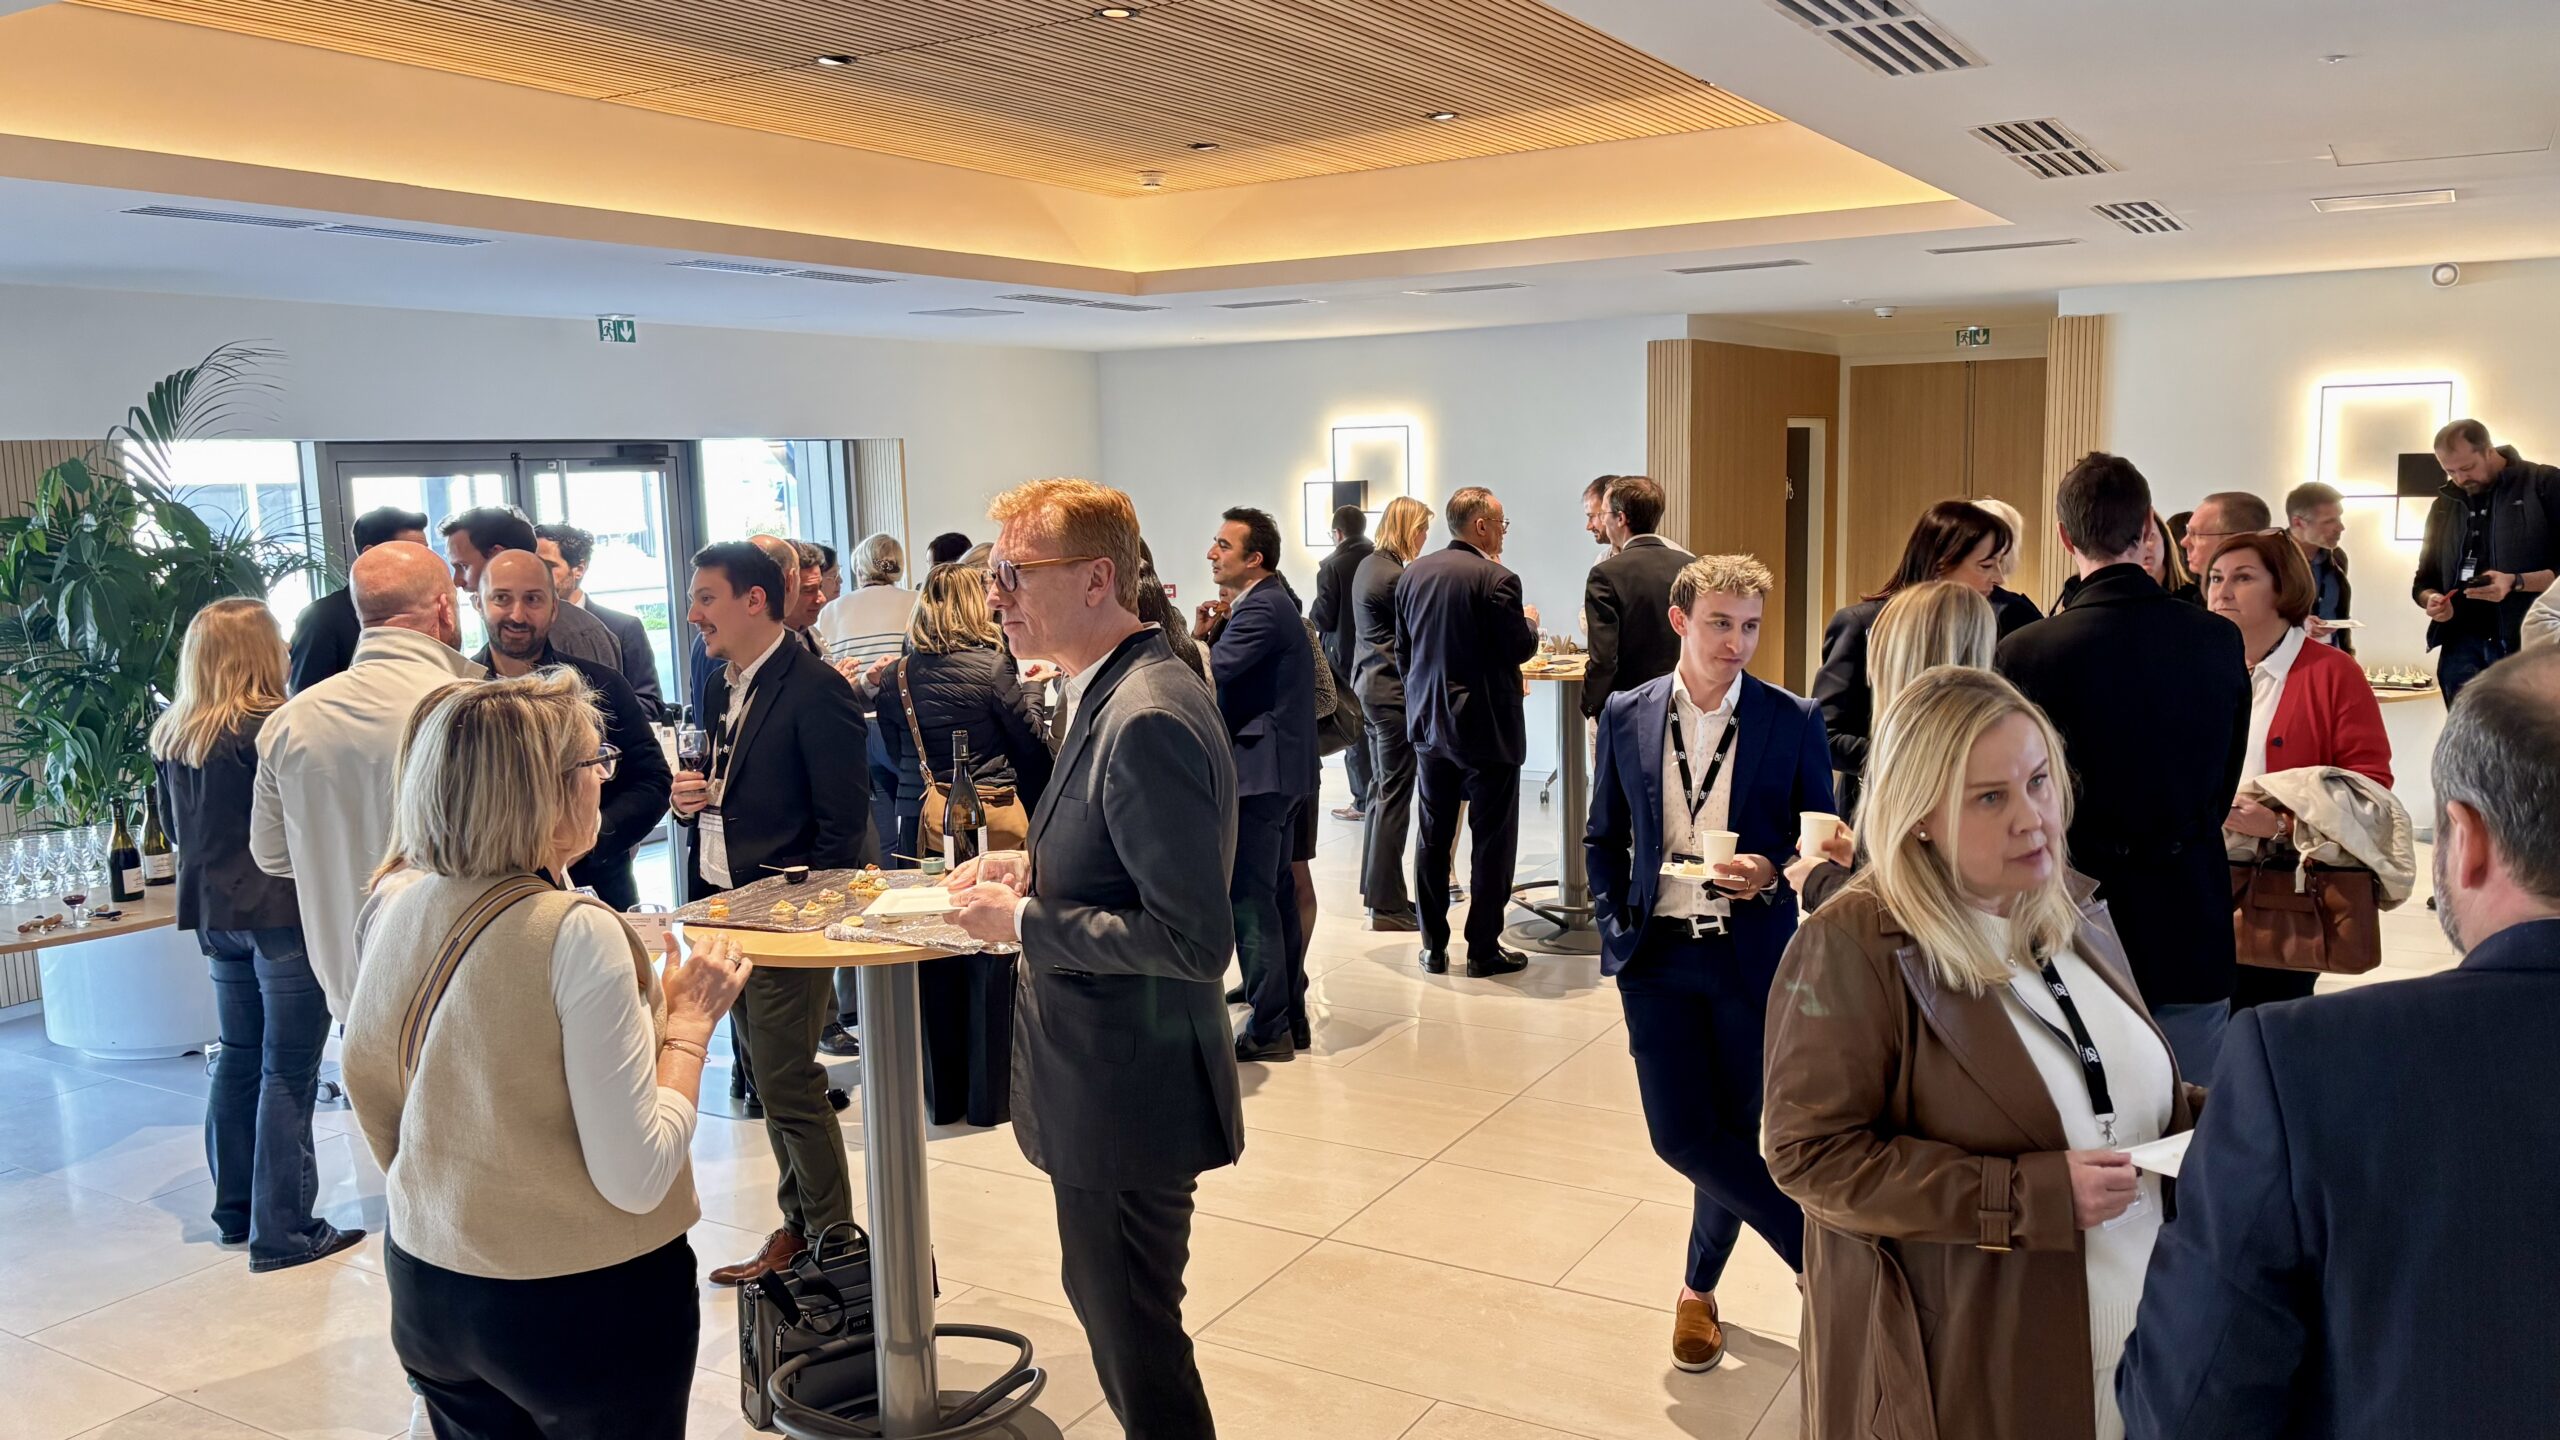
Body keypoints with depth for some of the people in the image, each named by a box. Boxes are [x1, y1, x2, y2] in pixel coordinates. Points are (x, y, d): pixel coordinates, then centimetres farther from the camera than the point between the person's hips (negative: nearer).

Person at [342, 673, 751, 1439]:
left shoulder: (394, 902, -4)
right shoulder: (578, 932, -24)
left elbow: (366, 1079, 11)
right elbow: (637, 1179, -23)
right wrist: (689, 1021, -13)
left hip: (427, 1290, 6)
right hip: (583, 1304, -6)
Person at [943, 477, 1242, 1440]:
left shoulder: (1147, 720, -26)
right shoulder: (1119, 693, 6)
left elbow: (1194, 938, -28)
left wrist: (1024, 920, -20)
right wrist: (1037, 865, 4)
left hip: (1128, 1096, -10)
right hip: (1110, 1077, 10)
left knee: (1134, 1334, 8)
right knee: (1109, 1302, 25)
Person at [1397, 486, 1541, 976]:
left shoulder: (1413, 573, 4)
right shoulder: (1496, 579, -16)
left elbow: (1403, 648, 10)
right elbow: (1519, 649, -13)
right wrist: (1529, 621, 7)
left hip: (1428, 722, 6)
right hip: (1485, 728, -6)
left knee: (1433, 838, 12)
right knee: (1492, 842, 4)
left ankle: (1433, 946, 17)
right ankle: (1484, 949, 9)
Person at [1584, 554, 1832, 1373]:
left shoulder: (1792, 721, -4)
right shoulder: (1627, 716, 3)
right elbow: (1604, 838, 11)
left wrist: (1773, 874, -18)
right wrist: (1614, 924, 2)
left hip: (1752, 955, -1)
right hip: (1657, 952, 2)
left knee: (1733, 1131, 8)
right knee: (1682, 1135, -5)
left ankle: (1701, 1287, 32)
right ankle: (1824, 1249, 14)